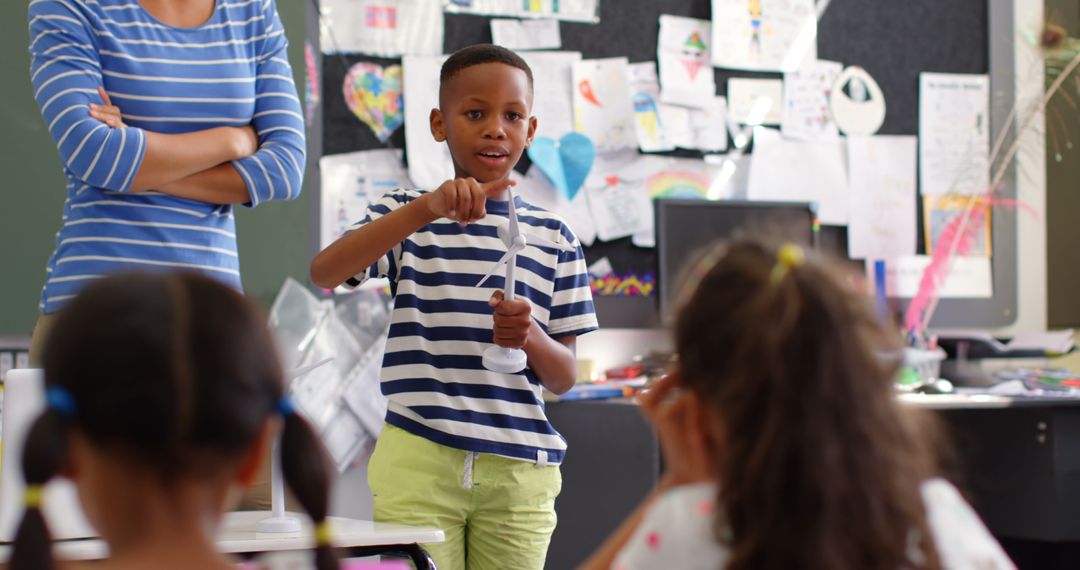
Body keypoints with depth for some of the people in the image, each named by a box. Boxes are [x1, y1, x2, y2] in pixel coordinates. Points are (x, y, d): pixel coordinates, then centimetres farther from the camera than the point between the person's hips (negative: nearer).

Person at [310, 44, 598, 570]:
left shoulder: (552, 237, 9)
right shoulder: (407, 216, 3)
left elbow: (564, 378, 9)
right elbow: (323, 272, -18)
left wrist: (530, 337, -15)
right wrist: (427, 208, -29)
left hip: (519, 472, 2)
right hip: (419, 465, -2)